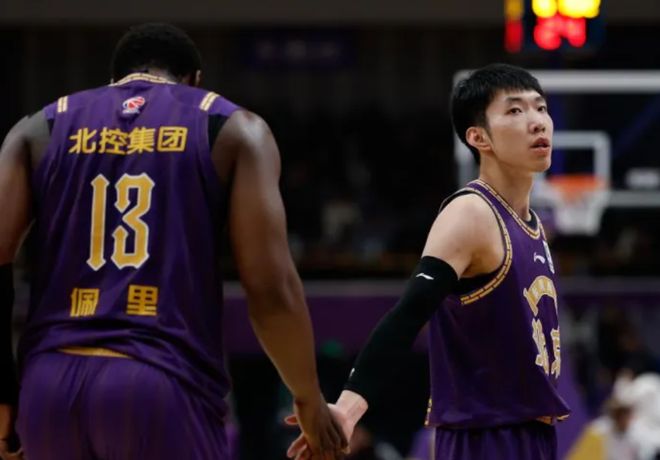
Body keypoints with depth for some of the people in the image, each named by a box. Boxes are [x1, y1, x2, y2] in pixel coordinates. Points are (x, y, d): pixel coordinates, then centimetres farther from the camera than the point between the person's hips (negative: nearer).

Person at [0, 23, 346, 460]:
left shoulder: (41, 129, 17)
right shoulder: (233, 129, 10)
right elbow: (271, 289, 0)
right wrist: (310, 401, 13)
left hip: (52, 385, 4)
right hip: (167, 386, -3)